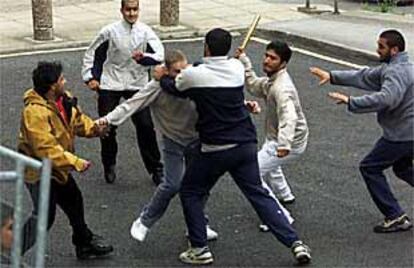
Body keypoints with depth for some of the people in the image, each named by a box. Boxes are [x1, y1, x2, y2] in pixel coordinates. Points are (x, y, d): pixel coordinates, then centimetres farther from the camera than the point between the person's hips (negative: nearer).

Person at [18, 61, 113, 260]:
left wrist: (94, 127, -10)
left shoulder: (63, 99, -4)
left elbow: (77, 119, 11)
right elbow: (46, 149, -35)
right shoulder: (35, 112, -32)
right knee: (44, 215, -8)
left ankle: (85, 244, 42)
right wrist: (75, 162, -32)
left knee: (74, 202, 22)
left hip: (57, 168, 9)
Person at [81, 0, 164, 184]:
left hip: (137, 85, 0)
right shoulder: (110, 31, -7)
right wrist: (90, 77, -3)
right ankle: (109, 166, 26)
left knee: (146, 126, -4)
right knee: (107, 127, 3)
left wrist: (143, 57, -35)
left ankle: (155, 168, 10)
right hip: (110, 85, 0)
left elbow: (159, 55, -16)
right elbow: (92, 54, 5)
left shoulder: (145, 31, -6)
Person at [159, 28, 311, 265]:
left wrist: (162, 77, 32)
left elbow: (173, 88, 12)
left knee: (191, 193, 15)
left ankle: (200, 249, 13)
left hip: (215, 149, -4)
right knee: (259, 194, 11)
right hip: (246, 145, 4)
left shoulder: (193, 75, -10)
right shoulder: (237, 68, 1)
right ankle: (295, 242, 3)